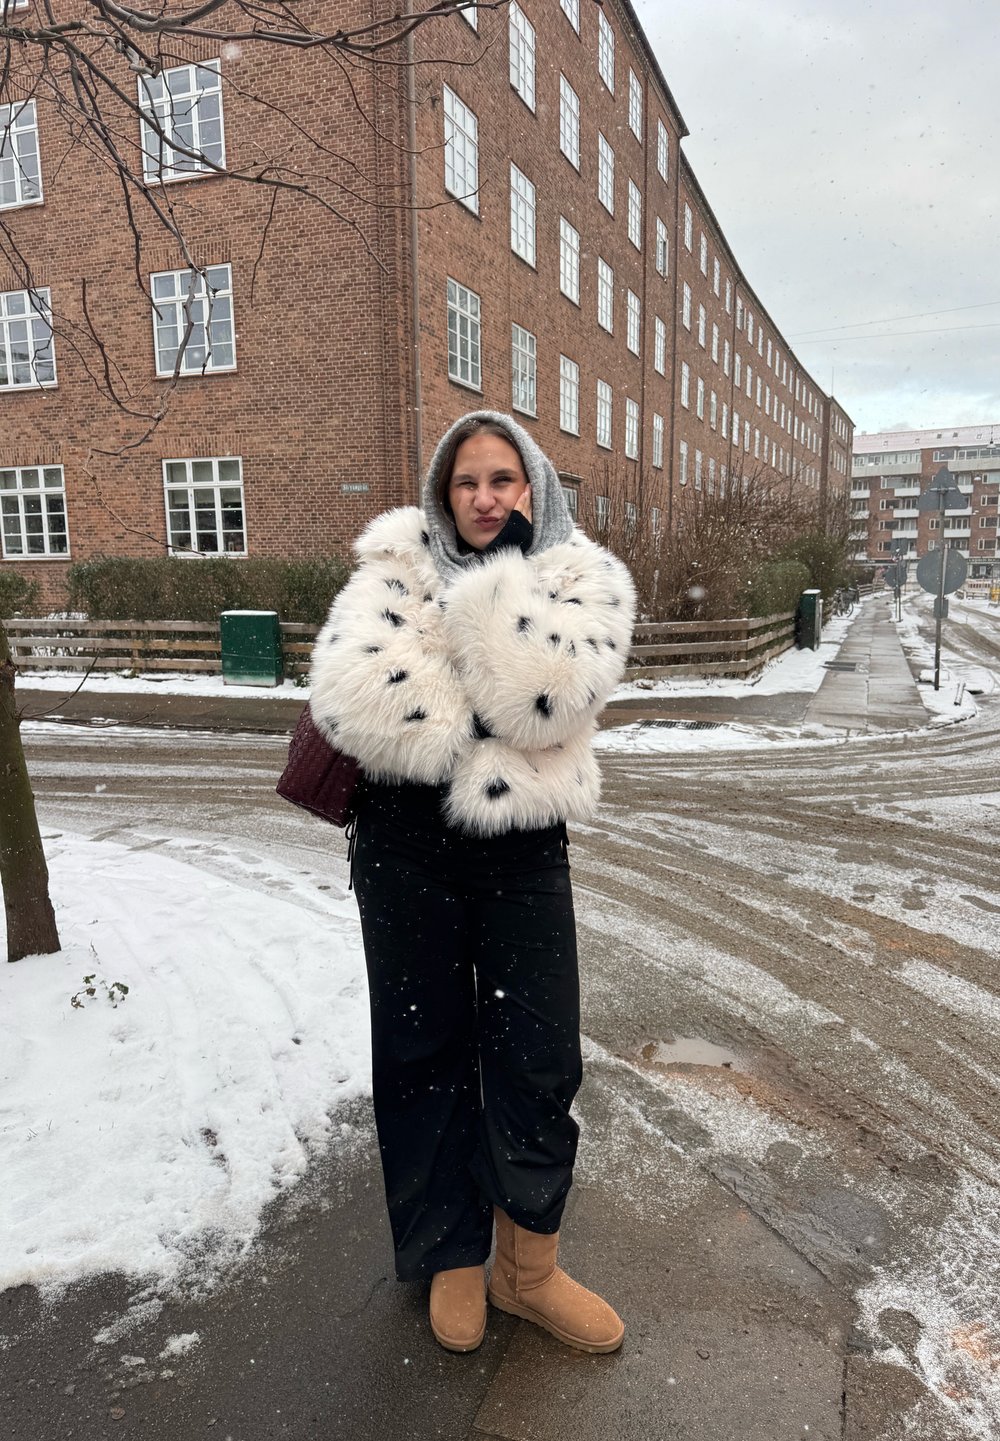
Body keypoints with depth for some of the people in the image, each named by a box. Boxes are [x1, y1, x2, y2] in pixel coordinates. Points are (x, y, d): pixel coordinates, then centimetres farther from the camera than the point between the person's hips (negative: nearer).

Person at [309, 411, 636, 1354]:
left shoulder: (580, 579, 0)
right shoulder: (398, 566, -1)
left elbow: (546, 699, -19)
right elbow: (353, 694, -19)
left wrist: (508, 567, -17)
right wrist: (489, 736, -16)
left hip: (521, 853, 0)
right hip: (407, 850, 0)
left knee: (538, 1061, 6)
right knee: (425, 1053, 13)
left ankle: (528, 1272, 30)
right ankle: (452, 1258, 36)